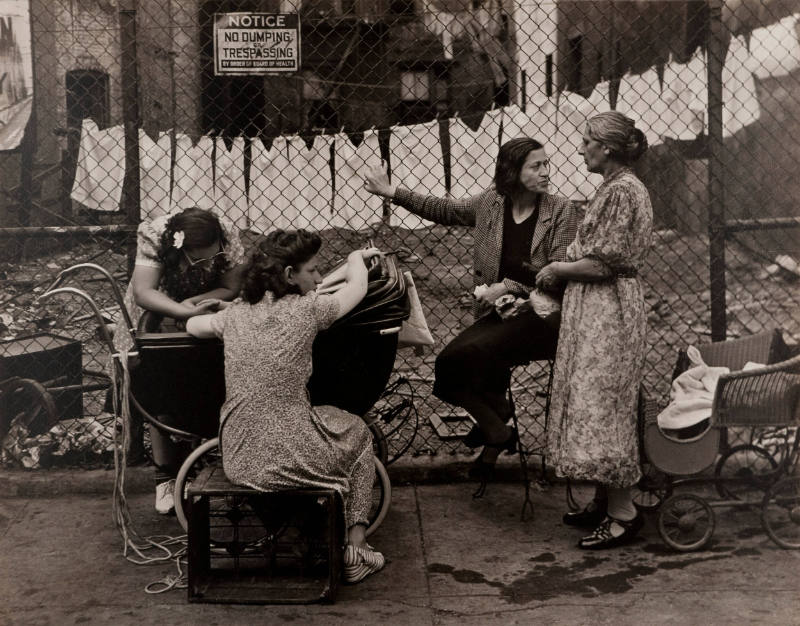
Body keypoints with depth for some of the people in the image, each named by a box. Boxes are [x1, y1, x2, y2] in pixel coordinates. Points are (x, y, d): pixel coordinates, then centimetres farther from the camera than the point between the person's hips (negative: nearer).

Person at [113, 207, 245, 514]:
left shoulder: (228, 235, -28)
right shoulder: (153, 236, -34)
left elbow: (232, 289, -20)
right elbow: (144, 292, -41)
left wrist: (193, 302, -35)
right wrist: (188, 313, -55)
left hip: (207, 308, 2)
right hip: (157, 314, -2)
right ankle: (166, 476, -2)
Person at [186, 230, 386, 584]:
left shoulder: (236, 315, 3)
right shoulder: (305, 310, -10)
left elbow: (192, 325, 25)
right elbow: (357, 285, 8)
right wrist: (357, 257, 31)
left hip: (238, 462, 5)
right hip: (292, 460, -5)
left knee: (329, 418, 34)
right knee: (357, 432, 27)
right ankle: (354, 547, 22)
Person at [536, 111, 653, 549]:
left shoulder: (622, 191, -16)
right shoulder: (615, 188, 15)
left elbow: (601, 263, -20)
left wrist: (557, 270, -7)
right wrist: (563, 267, 8)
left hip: (609, 312, -10)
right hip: (596, 311, 10)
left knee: (600, 405, -7)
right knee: (594, 403, 13)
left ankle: (624, 513, 1)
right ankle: (604, 502, 21)